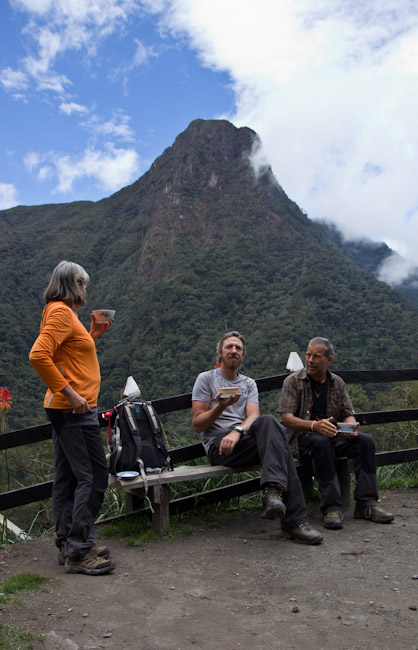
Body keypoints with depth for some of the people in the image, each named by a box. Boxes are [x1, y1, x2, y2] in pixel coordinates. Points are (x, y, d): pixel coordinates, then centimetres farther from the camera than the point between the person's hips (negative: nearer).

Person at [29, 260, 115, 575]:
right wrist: (69, 393, -24)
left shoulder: (62, 312, 19)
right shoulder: (61, 312, -12)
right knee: (94, 476, -7)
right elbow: (38, 355, -25)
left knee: (67, 477, 13)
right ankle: (79, 551, 0)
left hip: (66, 408, 11)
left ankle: (68, 544, 23)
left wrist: (93, 334, 16)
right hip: (75, 408, -11)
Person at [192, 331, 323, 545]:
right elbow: (198, 425, 2)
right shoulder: (206, 379, 10)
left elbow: (253, 416, 3)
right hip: (218, 444, -4)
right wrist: (221, 406, -16)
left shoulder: (249, 383, 23)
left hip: (244, 438, 4)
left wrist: (237, 431, -20)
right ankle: (294, 519, -38)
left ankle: (273, 490, -43)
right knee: (278, 441, -30)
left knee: (268, 422, -32)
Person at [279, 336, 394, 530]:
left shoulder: (337, 383, 13)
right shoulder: (293, 381, -1)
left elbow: (348, 415, 12)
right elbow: (287, 418, -10)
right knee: (321, 442, -37)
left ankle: (366, 504, -15)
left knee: (365, 440, -20)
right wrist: (314, 425, -27)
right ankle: (331, 507, -31)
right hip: (303, 437, -4)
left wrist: (351, 427, -13)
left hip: (334, 435, 5)